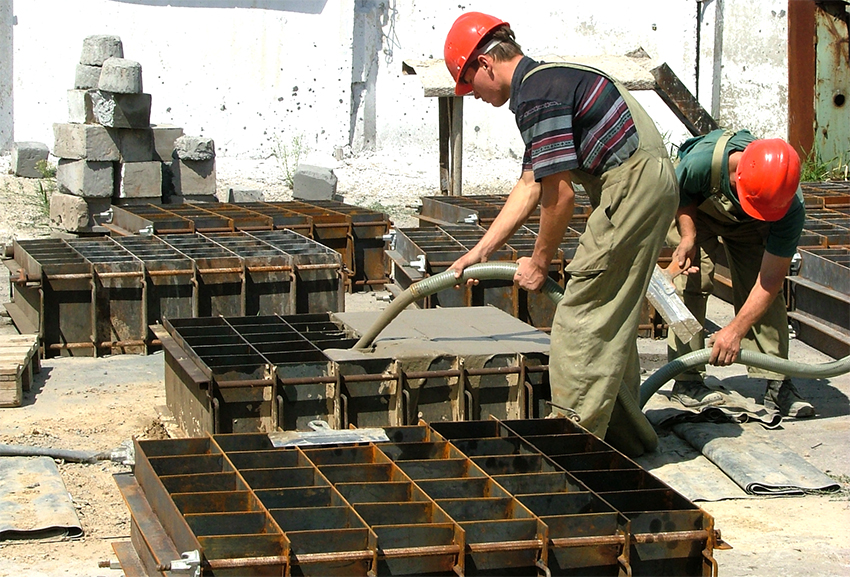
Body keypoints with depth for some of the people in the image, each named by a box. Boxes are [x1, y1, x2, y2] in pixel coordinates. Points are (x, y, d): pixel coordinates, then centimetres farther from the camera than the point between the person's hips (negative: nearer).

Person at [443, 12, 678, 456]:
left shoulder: (536, 94, -15)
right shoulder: (546, 81, 18)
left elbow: (560, 194, -16)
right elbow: (530, 186, 20)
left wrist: (539, 262, -3)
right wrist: (480, 251, 20)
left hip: (632, 186, -11)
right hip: (654, 182, 11)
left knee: (581, 317, -5)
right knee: (611, 319, 18)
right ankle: (621, 433, 26)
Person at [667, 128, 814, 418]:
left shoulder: (791, 207, -38)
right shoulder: (703, 159, -43)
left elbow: (770, 279, -34)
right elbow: (676, 191, -17)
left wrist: (735, 331, -41)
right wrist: (688, 235, -33)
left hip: (747, 226, 1)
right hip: (693, 209, -1)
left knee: (768, 287, -12)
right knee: (693, 280, -18)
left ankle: (776, 383, -5)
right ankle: (686, 379, -11)